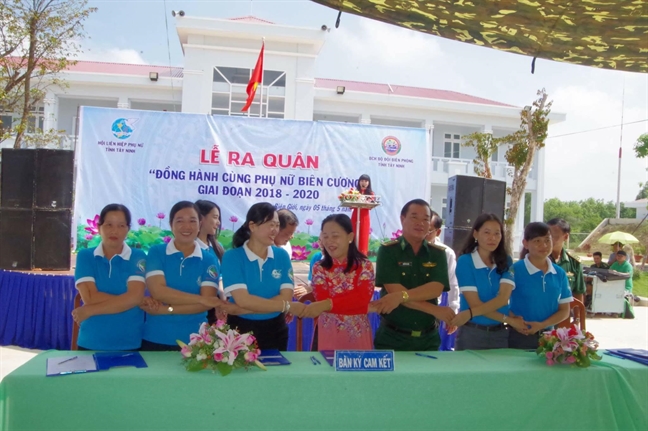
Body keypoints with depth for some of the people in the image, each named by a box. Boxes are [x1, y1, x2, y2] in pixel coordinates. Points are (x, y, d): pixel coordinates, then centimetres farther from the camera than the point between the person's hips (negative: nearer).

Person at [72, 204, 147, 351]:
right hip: (90, 343, 1)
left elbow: (136, 296, -14)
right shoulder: (85, 256, 2)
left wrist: (90, 311, -14)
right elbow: (89, 298, -10)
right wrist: (125, 300, -14)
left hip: (130, 344, -1)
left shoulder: (138, 257, -1)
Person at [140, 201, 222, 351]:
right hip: (155, 339, 0)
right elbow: (158, 292, -15)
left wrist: (166, 309, -16)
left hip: (193, 341, 1)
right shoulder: (156, 253, -1)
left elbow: (207, 303, -9)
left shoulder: (210, 260, 0)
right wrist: (200, 299, -17)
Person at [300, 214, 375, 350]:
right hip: (328, 334, 0)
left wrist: (328, 304, -26)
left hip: (358, 334, 0)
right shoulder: (319, 268, 1)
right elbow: (322, 300, -11)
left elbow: (363, 297, -15)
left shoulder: (365, 265, -1)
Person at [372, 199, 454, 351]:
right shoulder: (387, 251, -6)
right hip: (392, 337, -3)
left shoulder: (438, 254, 3)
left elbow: (435, 289, -12)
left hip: (428, 338, 3)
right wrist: (435, 311, -17)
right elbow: (394, 290, -17)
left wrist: (401, 296, -28)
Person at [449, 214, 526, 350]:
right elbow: (474, 304, -14)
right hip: (471, 333, -3)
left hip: (500, 333, 3)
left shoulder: (506, 262, 2)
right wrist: (508, 320, -14)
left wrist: (470, 313, -25)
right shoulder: (465, 261, -8)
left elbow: (503, 298, -13)